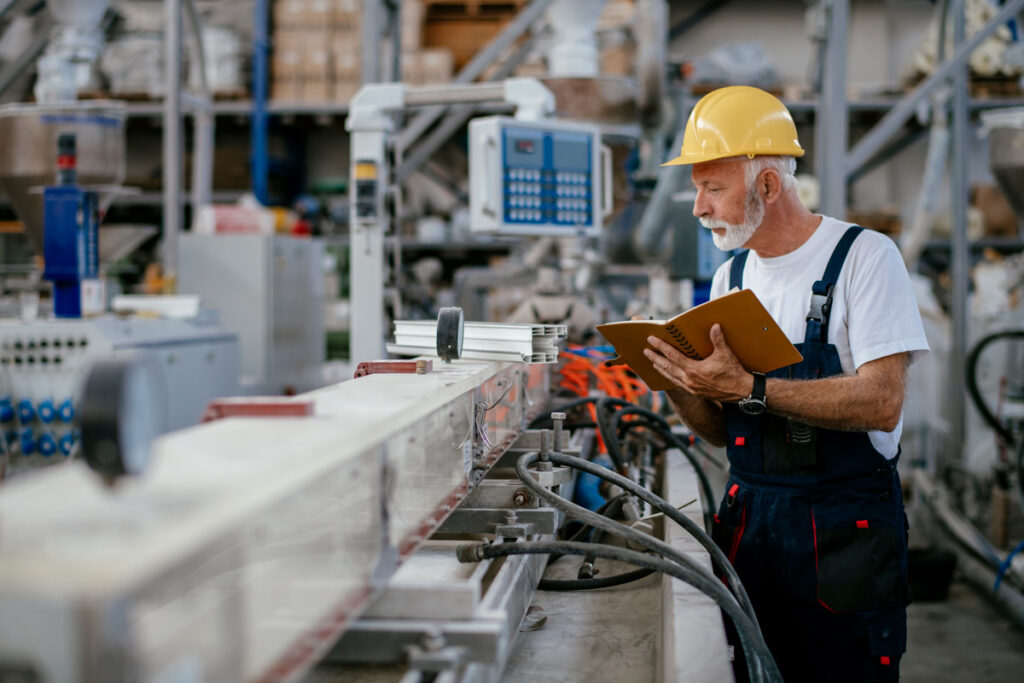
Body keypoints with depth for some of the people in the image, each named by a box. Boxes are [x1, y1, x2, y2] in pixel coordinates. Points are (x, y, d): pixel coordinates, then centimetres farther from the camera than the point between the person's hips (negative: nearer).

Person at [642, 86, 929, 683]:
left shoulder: (865, 256, -9)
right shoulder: (731, 278, 10)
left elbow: (880, 403, -20)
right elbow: (721, 431, 13)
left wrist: (750, 389, -27)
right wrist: (681, 386, -8)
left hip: (845, 526, -5)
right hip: (750, 517, 6)